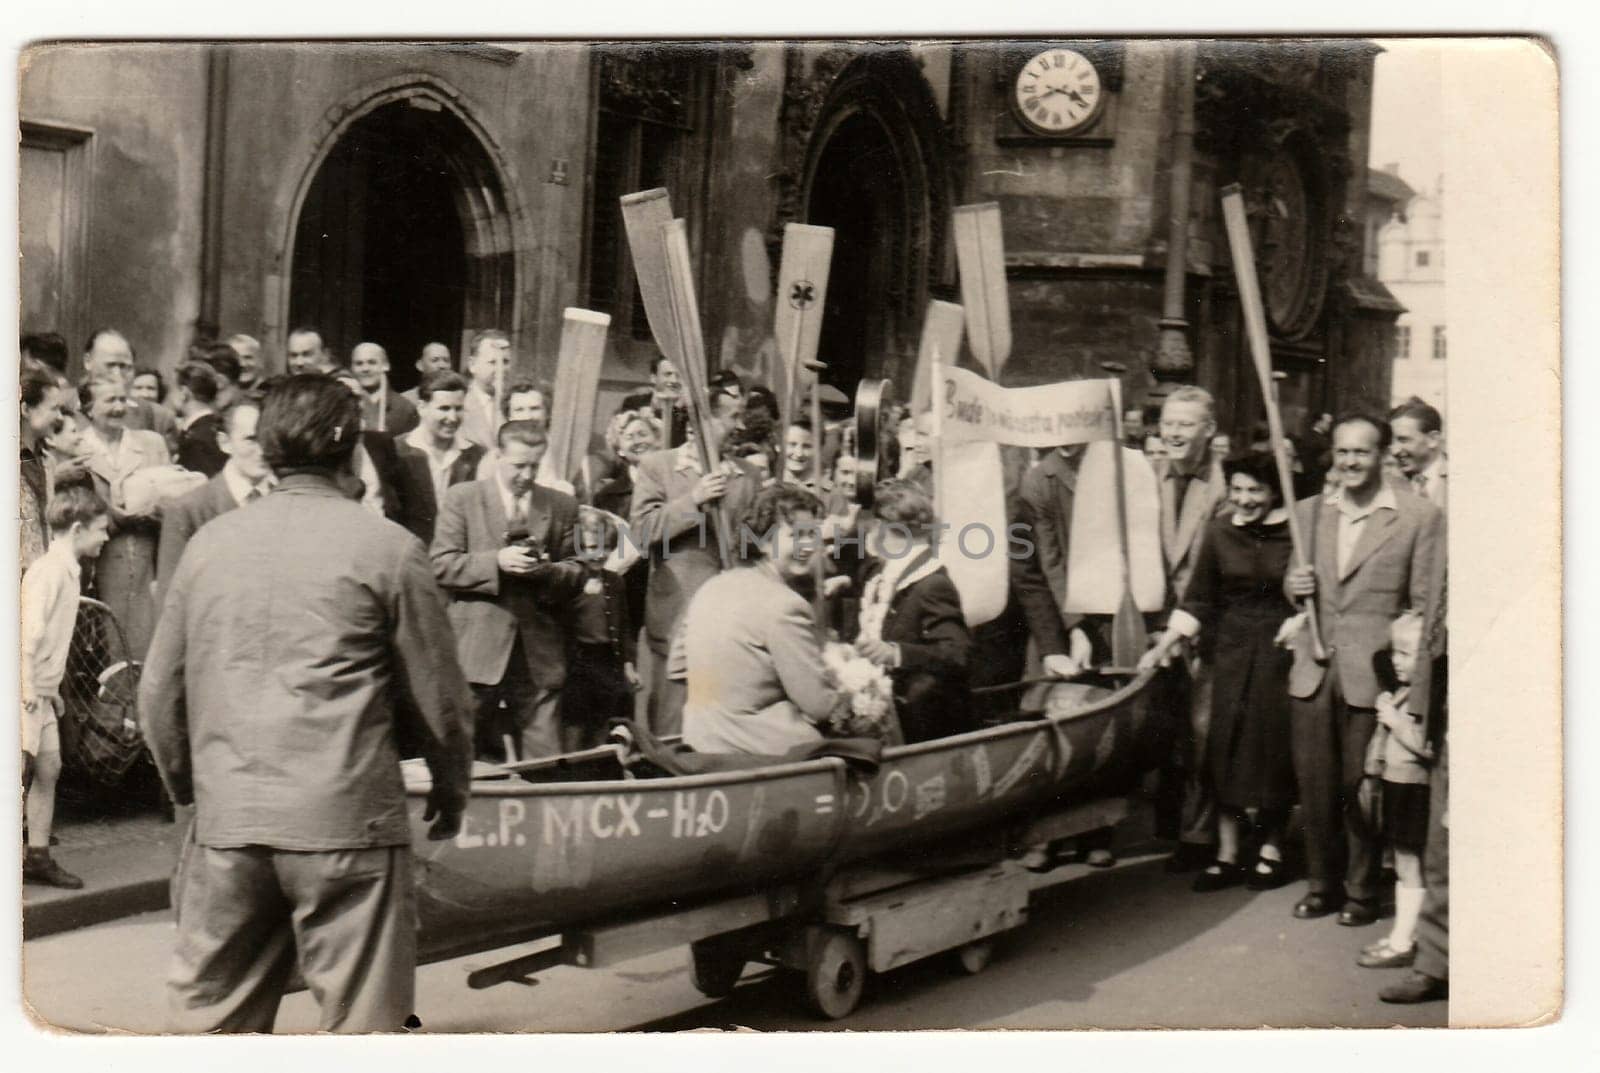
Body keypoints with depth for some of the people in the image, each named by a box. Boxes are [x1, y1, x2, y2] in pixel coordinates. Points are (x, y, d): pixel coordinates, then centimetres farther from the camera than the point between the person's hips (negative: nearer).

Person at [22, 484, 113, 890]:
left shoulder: (67, 570, 14)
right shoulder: (49, 570, -16)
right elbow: (30, 629, -23)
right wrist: (29, 685, -27)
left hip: (42, 691, 10)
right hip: (28, 690, -10)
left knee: (48, 768, 11)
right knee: (22, 770, -10)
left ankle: (38, 856, 16)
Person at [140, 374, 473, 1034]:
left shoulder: (210, 543, 7)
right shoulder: (387, 548, -4)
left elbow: (158, 693, 12)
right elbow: (437, 695, -1)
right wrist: (451, 788, 16)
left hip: (224, 824, 4)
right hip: (345, 824, -4)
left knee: (209, 1021, 12)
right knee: (359, 1024, 2)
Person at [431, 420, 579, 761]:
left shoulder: (562, 506, 12)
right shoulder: (462, 498, 5)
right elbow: (440, 565, -2)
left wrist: (548, 571, -8)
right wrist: (496, 562, -16)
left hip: (539, 654, 2)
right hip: (478, 650, -2)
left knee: (545, 764, -1)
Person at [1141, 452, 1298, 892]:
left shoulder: (1294, 532, -5)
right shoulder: (1218, 531, 3)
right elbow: (1197, 599, 5)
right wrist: (1165, 645, -1)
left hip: (1279, 647, -3)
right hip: (1232, 646, 3)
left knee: (1273, 743, 2)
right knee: (1226, 745, 2)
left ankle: (1271, 848, 16)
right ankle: (1228, 854, 9)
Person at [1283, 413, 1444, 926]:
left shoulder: (1420, 517, -4)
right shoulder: (1309, 511, 10)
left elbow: (1426, 606, -4)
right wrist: (1292, 584, -4)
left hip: (1372, 675, -4)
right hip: (1312, 672, 4)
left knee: (1361, 788, 3)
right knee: (1314, 786, 9)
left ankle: (1361, 891, 18)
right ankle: (1321, 883, 24)